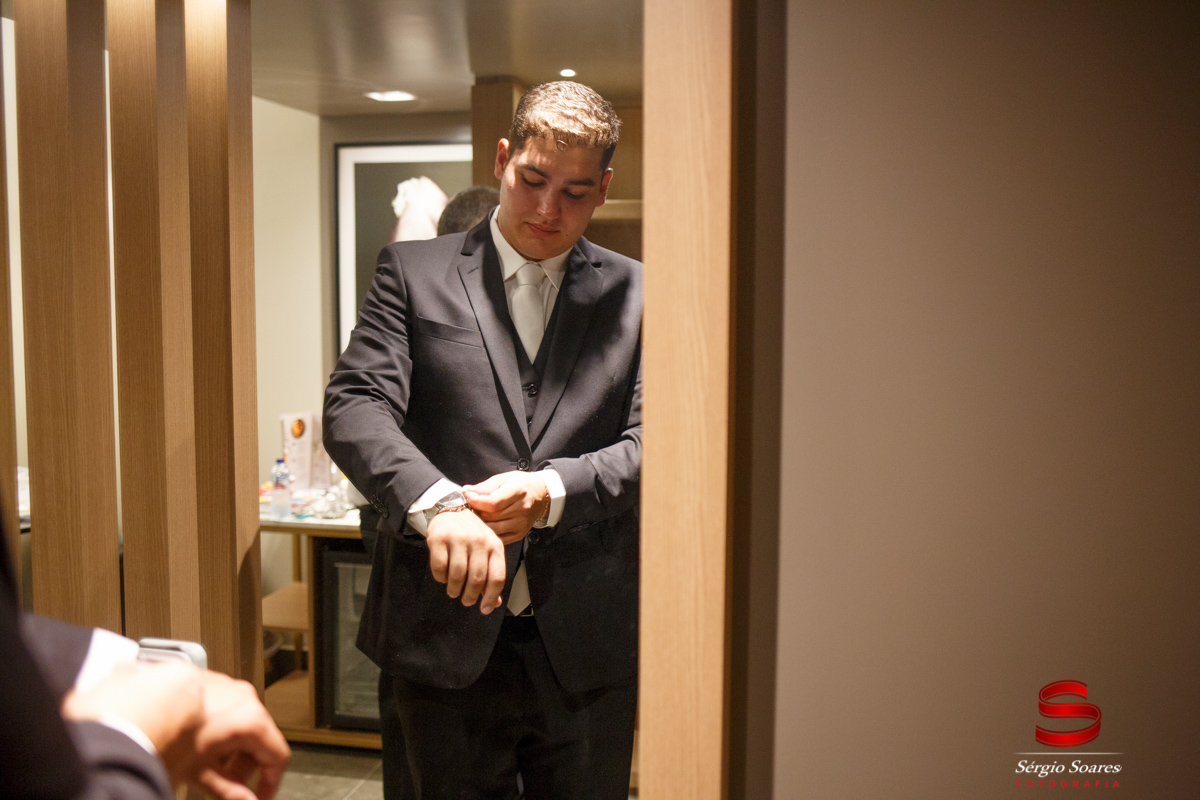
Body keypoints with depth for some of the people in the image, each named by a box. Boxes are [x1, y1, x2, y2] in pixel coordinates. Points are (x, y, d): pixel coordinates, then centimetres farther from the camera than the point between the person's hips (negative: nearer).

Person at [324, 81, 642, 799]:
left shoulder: (635, 294, 4)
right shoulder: (413, 272, 2)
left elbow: (651, 443, -3)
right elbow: (355, 408, -10)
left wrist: (552, 490, -22)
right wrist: (435, 502, -29)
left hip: (589, 652, 1)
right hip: (446, 637, 0)